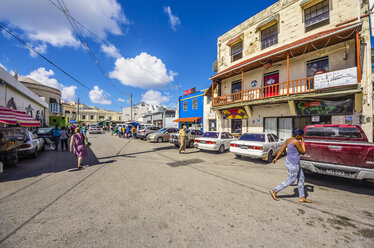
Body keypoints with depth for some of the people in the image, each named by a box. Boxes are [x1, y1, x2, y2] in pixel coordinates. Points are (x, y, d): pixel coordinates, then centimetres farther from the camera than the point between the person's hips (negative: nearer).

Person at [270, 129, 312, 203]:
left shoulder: (288, 140, 2)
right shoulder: (296, 142, -23)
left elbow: (281, 150, 6)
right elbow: (303, 152, -11)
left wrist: (276, 158, 13)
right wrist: (303, 142, -2)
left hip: (289, 161, 9)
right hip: (293, 164, -9)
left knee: (301, 178, 19)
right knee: (290, 180, 6)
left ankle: (302, 198, 31)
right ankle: (274, 191, 11)